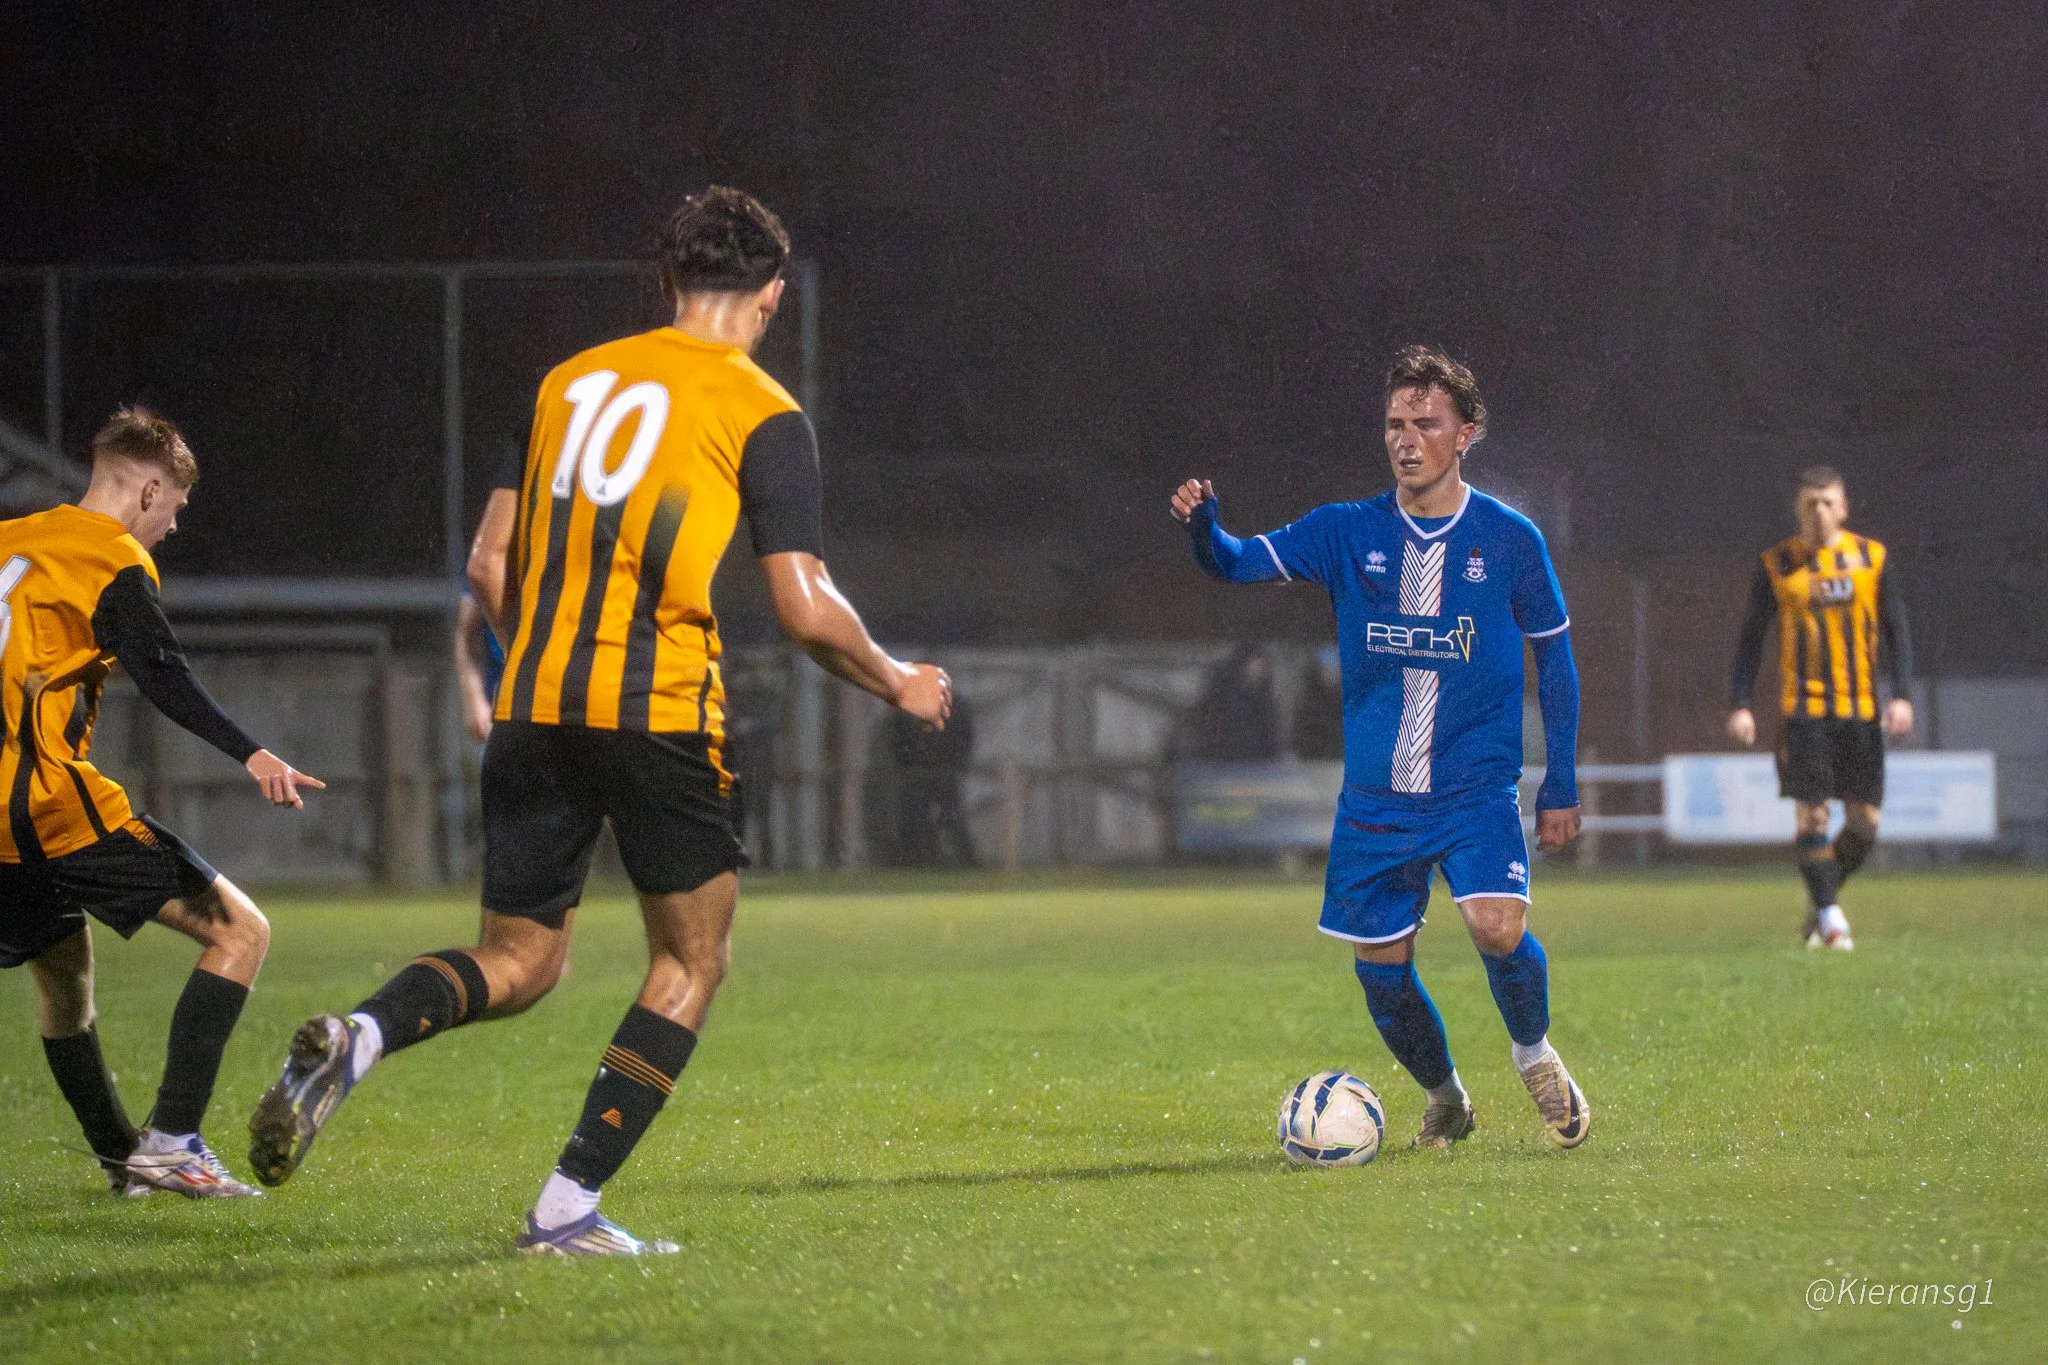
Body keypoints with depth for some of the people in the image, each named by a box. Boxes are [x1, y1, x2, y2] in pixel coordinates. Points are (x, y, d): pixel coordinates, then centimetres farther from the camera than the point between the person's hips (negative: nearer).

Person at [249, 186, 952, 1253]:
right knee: (690, 963, 12)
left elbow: (495, 562, 20)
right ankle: (567, 1206, 2)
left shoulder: (568, 381, 16)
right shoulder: (762, 415, 0)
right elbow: (806, 610, -5)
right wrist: (896, 683, 13)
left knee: (517, 964, 13)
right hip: (661, 714, -5)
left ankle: (355, 1037, -18)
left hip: (533, 710, 5)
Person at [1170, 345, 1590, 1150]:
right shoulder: (1348, 533, 2)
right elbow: (1240, 563, -3)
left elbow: (1553, 660, 7)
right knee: (1380, 967, 2)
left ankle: (1535, 1054, 7)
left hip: (1476, 788, -2)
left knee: (1497, 927, -23)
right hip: (1375, 797, 2)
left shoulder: (1510, 540, -1)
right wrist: (1201, 525, -26)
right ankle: (1443, 1098, 29)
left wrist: (1561, 783, 4)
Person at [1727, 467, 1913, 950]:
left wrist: (1900, 695, -3)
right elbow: (1751, 638, 6)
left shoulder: (1872, 558, 6)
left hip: (1861, 709, 2)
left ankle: (1819, 904, 22)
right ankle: (1829, 917, 0)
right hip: (1803, 707, -2)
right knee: (1811, 814, -10)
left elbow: (1895, 629, 9)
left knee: (1865, 821, 1)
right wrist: (1742, 705, -3)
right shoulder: (1775, 566, 2)